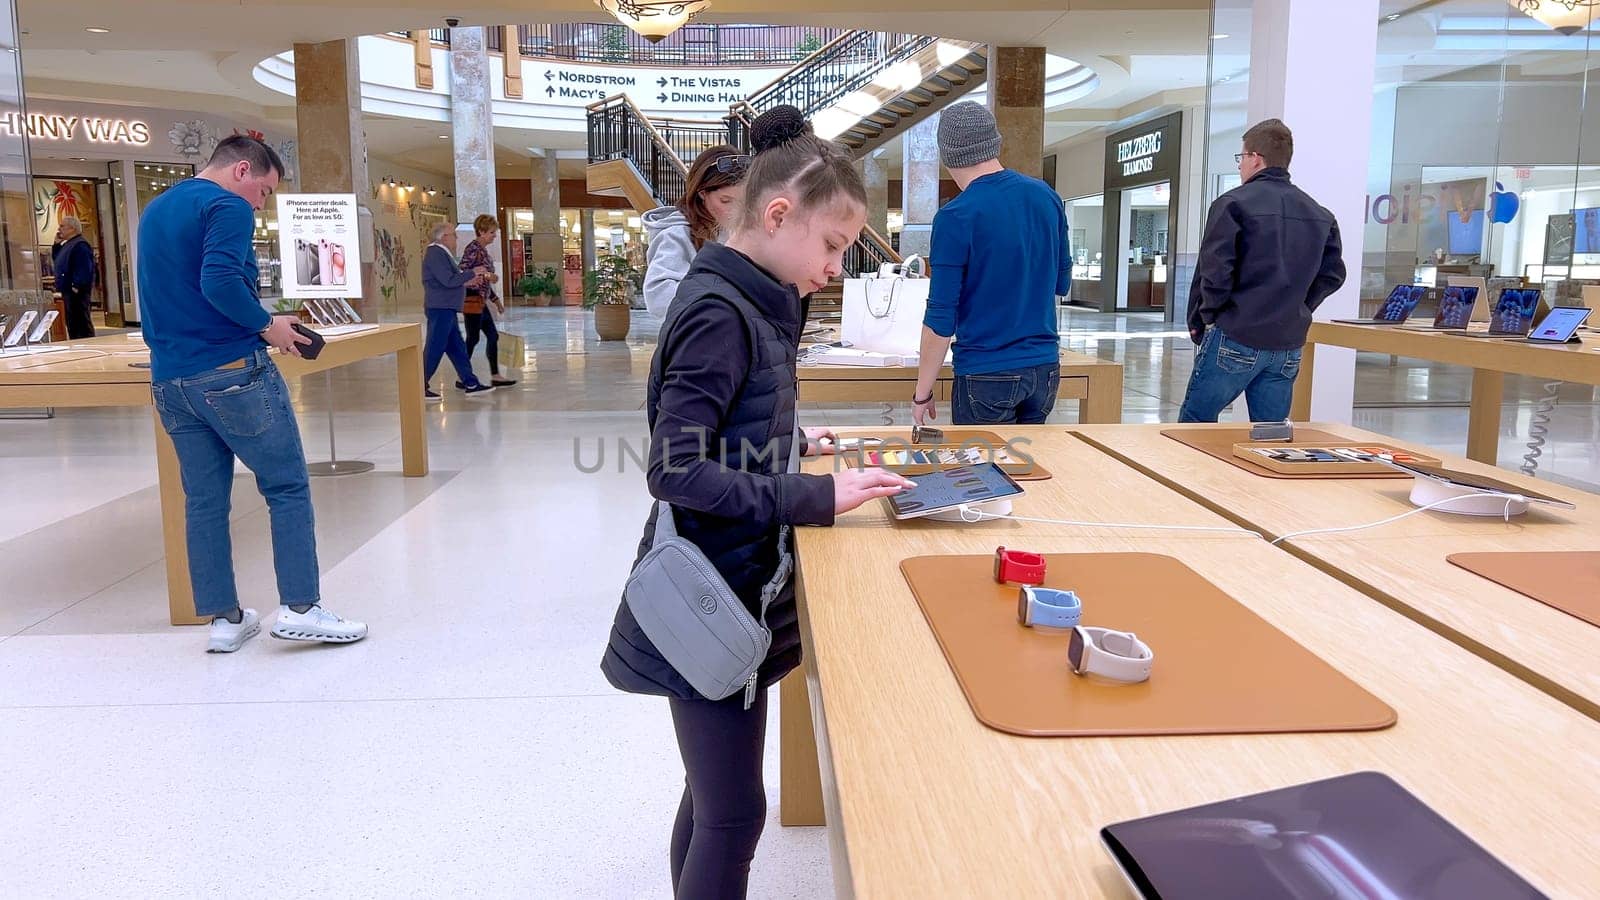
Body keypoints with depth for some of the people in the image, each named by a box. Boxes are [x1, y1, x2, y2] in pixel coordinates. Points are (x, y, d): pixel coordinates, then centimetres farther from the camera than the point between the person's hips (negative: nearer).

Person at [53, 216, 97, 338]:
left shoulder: (80, 245, -15)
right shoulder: (68, 244, 18)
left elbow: (84, 268, -23)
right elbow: (56, 261, 24)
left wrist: (77, 287, -25)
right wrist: (57, 244, 14)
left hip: (76, 291, -11)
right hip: (68, 291, 11)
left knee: (81, 321, -11)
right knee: (72, 323, 13)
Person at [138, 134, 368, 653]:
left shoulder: (155, 210, 20)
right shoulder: (227, 206, -9)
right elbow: (220, 282, -24)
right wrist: (267, 326, -12)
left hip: (170, 379, 8)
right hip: (232, 372, -8)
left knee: (204, 501, 10)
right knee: (288, 489, 1)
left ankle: (224, 620, 15)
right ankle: (299, 608, 0)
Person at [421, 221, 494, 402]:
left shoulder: (441, 253, 17)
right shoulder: (435, 253, -15)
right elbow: (449, 281, -22)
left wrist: (468, 281, 13)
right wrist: (472, 273, -14)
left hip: (445, 308, 11)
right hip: (440, 308, -11)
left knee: (457, 347, 11)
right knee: (434, 349, -6)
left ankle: (470, 383, 15)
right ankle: (421, 387, 1)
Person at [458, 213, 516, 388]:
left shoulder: (483, 250, 15)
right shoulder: (473, 248, -13)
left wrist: (496, 300, 21)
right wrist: (485, 275, -22)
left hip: (481, 301, 10)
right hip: (472, 299, -10)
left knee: (493, 336, 10)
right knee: (473, 338, -4)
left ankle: (495, 376, 15)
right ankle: (463, 379, 4)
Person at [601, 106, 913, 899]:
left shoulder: (748, 300, 8)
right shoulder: (720, 312, -20)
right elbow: (676, 472, -25)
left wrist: (788, 439, 5)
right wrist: (818, 498, -23)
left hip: (731, 588, 9)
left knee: (712, 799, 19)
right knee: (733, 812, 2)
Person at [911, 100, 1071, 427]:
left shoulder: (955, 218, -15)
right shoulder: (1046, 196, 2)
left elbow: (941, 318, -14)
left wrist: (922, 393, -6)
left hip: (987, 376, -5)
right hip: (1046, 366, 6)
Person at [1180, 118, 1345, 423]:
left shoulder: (1233, 204, -8)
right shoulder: (1319, 215, 11)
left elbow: (1213, 270, -14)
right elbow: (1333, 273, 12)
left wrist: (1200, 321, -3)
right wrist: (1297, 309, 16)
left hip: (1235, 340, -6)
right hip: (1289, 344, 6)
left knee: (1193, 424, 5)